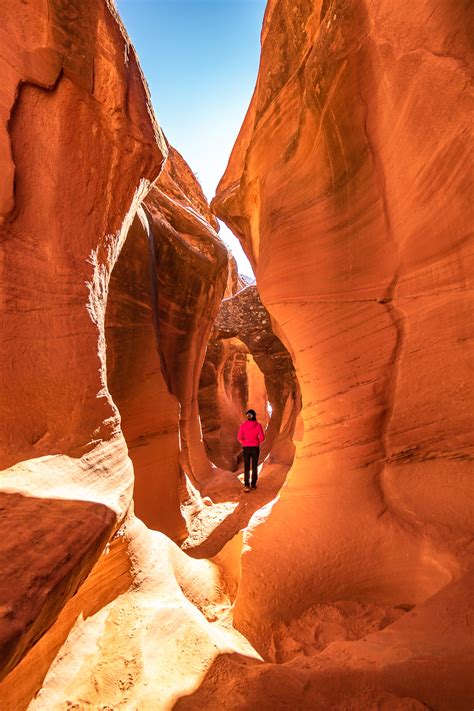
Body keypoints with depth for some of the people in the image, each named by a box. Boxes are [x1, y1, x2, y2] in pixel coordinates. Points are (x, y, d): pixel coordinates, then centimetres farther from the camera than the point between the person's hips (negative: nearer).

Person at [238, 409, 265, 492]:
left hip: (246, 448, 0)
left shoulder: (243, 425, -6)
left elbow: (240, 437, -9)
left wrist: (244, 443, 9)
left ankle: (246, 485, -6)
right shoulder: (258, 425, -7)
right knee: (255, 467, 14)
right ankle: (253, 484, 20)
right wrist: (257, 442, 10)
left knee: (246, 467, 4)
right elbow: (262, 437, -10)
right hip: (255, 448, 0)